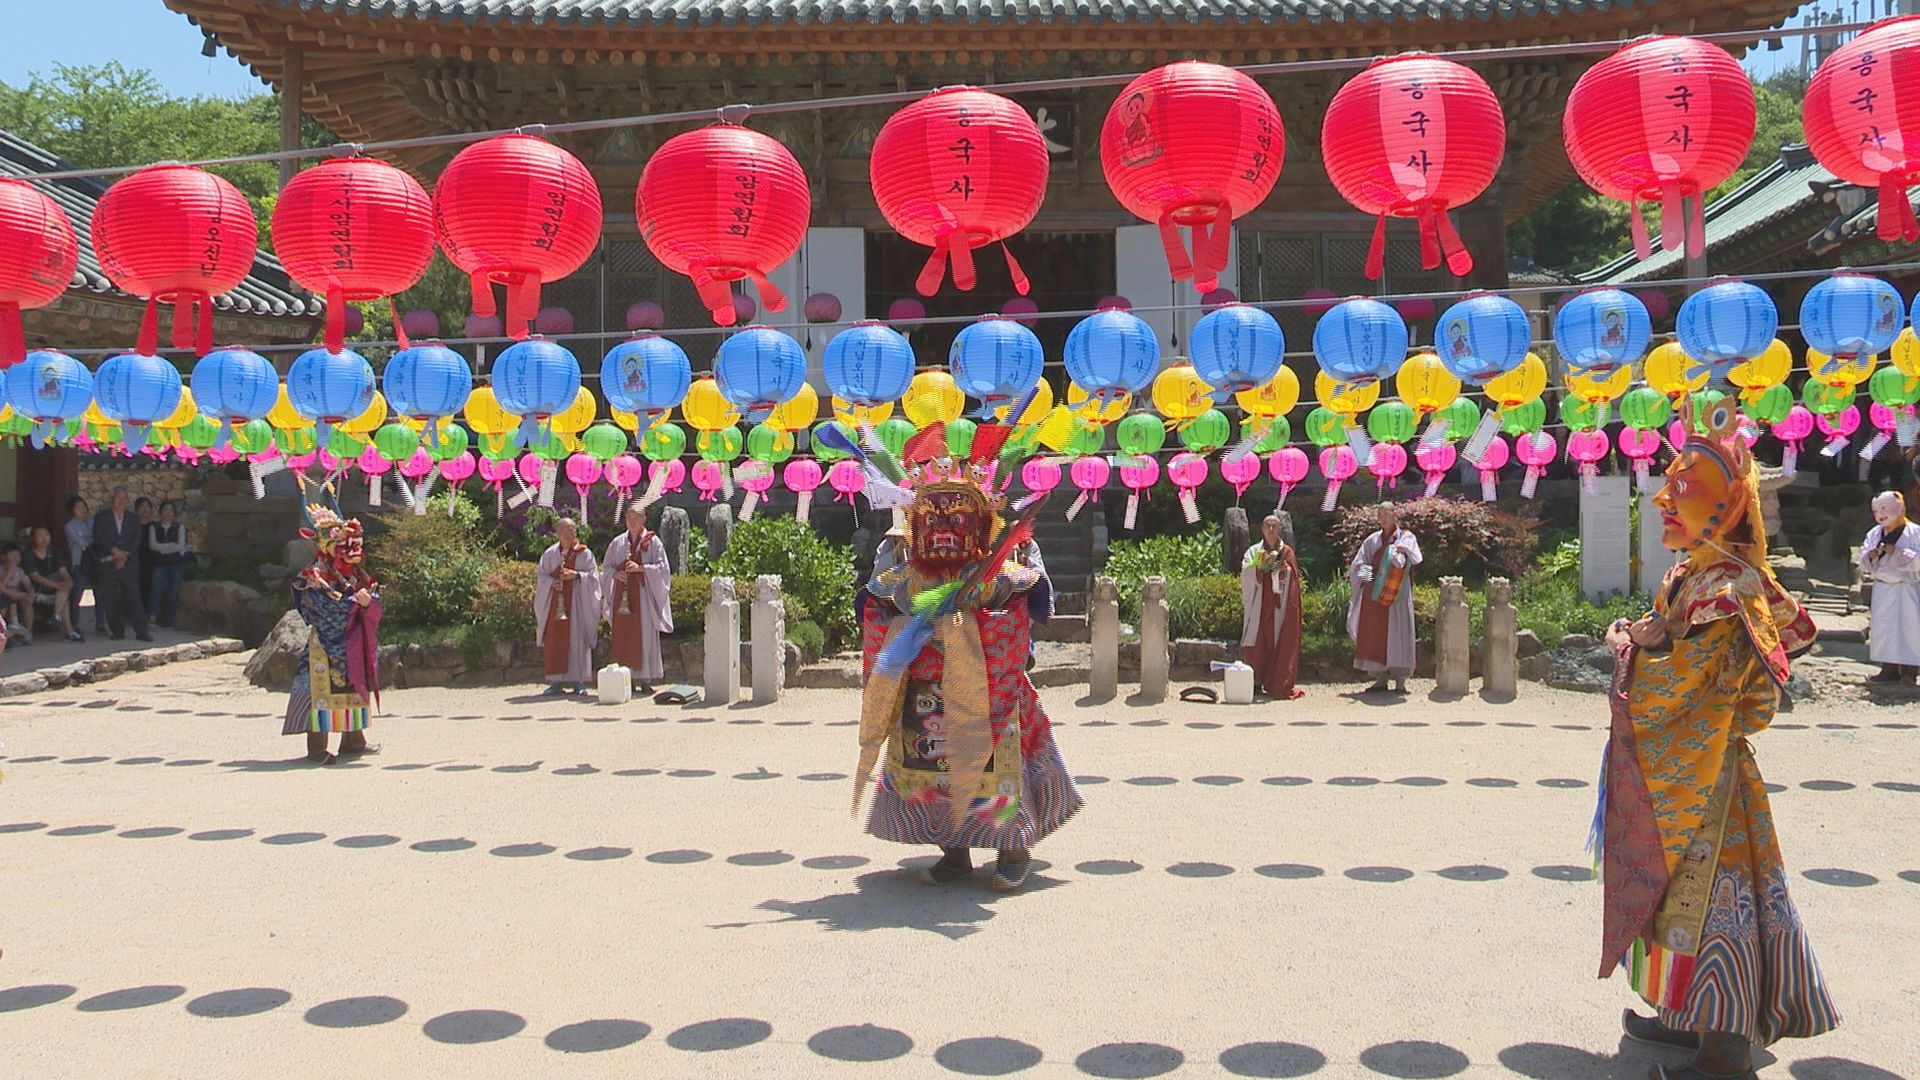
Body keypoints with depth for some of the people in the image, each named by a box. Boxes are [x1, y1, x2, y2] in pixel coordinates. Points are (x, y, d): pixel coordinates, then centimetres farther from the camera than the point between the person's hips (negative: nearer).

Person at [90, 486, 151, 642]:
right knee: (110, 599, -1)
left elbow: (137, 538, 4)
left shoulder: (133, 518, 14)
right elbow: (98, 538, -2)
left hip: (128, 563, 0)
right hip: (107, 563, 0)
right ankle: (117, 631, 6)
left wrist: (125, 555, -9)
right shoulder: (101, 517, 9)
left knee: (134, 597, -7)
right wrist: (114, 550, -14)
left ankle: (141, 631, -7)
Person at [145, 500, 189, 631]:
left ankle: (169, 623, 3)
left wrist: (162, 549, -8)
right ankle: (153, 617, -26)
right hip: (159, 564, -1)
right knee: (156, 588, -24)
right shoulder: (154, 527, 8)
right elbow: (152, 545, -6)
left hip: (176, 564, 1)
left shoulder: (179, 527, 8)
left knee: (173, 594, -2)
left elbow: (181, 546, -4)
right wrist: (173, 546, -9)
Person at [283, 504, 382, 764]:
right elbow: (327, 610, -20)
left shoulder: (357, 576, 12)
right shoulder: (314, 579, -8)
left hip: (353, 646, 7)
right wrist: (354, 601, -24)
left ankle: (353, 740, 23)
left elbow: (375, 601, 5)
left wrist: (369, 600, -17)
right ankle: (317, 748, -5)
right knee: (322, 689, -7)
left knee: (354, 688, 12)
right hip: (325, 646, -7)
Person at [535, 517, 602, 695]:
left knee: (577, 640, -5)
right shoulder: (549, 554, 12)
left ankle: (578, 681, -2)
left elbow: (593, 577, -1)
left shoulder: (585, 554, 4)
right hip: (555, 602, 3)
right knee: (555, 640, 0)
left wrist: (576, 575, -17)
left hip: (577, 602, -2)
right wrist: (552, 583, -10)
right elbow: (541, 577, 10)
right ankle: (557, 681, 4)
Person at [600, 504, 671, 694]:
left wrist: (641, 568, -15)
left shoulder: (653, 542, 3)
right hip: (622, 595, 3)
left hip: (643, 593, -3)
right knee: (623, 637, 0)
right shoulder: (618, 542, 13)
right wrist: (616, 573, -6)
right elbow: (606, 567, 15)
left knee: (645, 636, -6)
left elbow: (662, 567, -3)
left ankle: (645, 679, -4)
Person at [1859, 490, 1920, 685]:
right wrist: (1871, 556, -12)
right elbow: (1863, 562, 8)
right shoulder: (1874, 534, 10)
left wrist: (1898, 553, -23)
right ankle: (1889, 668, 11)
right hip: (1882, 588, 5)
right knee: (1883, 628, 5)